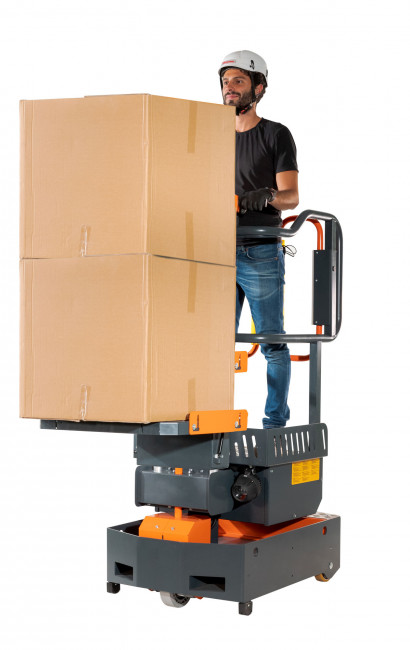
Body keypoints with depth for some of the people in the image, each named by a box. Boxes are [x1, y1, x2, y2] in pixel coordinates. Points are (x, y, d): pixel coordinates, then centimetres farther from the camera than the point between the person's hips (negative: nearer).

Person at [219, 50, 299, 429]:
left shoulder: (276, 135, 1)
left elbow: (291, 196, -7)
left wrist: (267, 196, -27)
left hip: (261, 255, -5)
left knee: (272, 341, -1)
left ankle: (276, 422, 7)